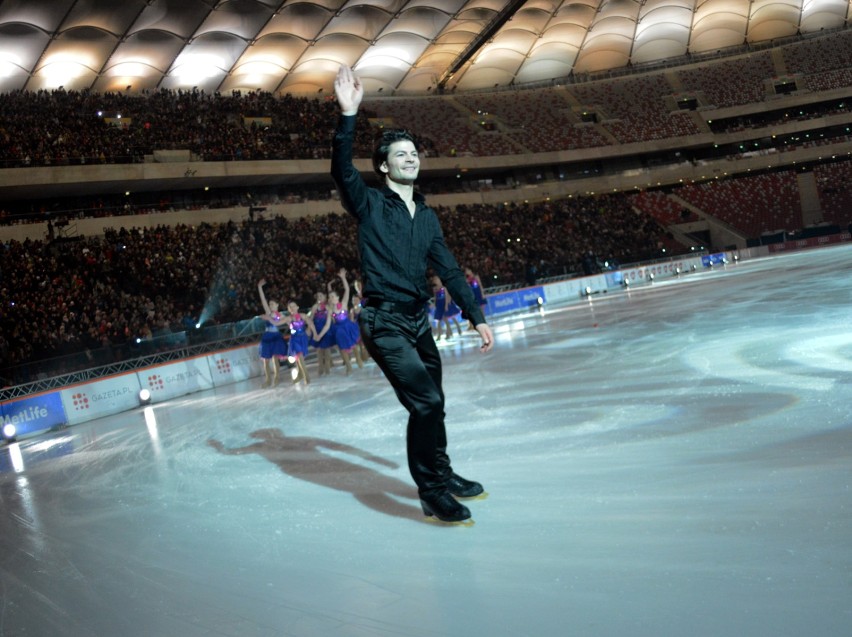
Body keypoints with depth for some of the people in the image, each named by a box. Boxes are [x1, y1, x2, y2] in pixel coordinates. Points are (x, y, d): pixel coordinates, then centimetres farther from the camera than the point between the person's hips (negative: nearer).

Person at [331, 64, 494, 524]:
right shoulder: (369, 205, -4)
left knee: (430, 404, 16)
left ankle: (441, 474, 35)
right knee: (425, 402, -14)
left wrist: (477, 318, 10)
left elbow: (449, 270, 14)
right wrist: (348, 115, -34)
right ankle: (432, 492, 0)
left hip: (418, 321, 7)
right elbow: (342, 170, -23)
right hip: (384, 322, -7)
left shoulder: (427, 215, 13)